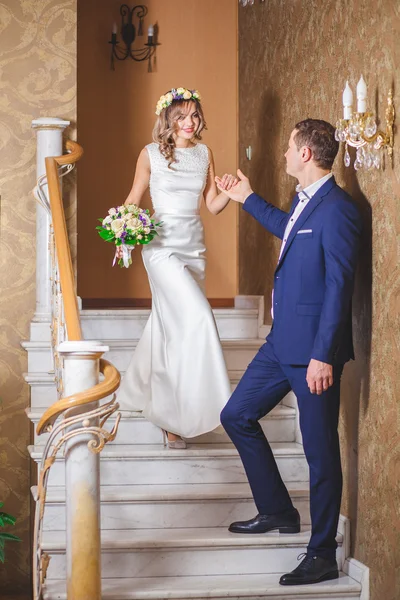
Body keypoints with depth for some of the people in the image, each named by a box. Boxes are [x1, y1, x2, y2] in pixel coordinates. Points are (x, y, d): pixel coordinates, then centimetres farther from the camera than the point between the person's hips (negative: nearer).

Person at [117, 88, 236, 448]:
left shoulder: (205, 154, 9)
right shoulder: (151, 154, -2)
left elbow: (213, 205, 9)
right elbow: (134, 199, 3)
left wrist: (229, 192, -12)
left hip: (194, 248, 5)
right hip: (163, 247, -5)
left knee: (169, 329, 11)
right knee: (197, 318, -18)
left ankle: (140, 394, 29)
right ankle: (182, 415, -12)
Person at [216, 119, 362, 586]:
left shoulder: (336, 210, -18)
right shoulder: (304, 200, 11)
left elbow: (339, 286, -21)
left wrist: (323, 355, -23)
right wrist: (248, 199, 47)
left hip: (313, 347, -10)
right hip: (283, 341, 10)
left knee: (320, 451, 0)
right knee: (236, 415, 16)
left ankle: (322, 556, 12)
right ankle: (277, 512, 29)